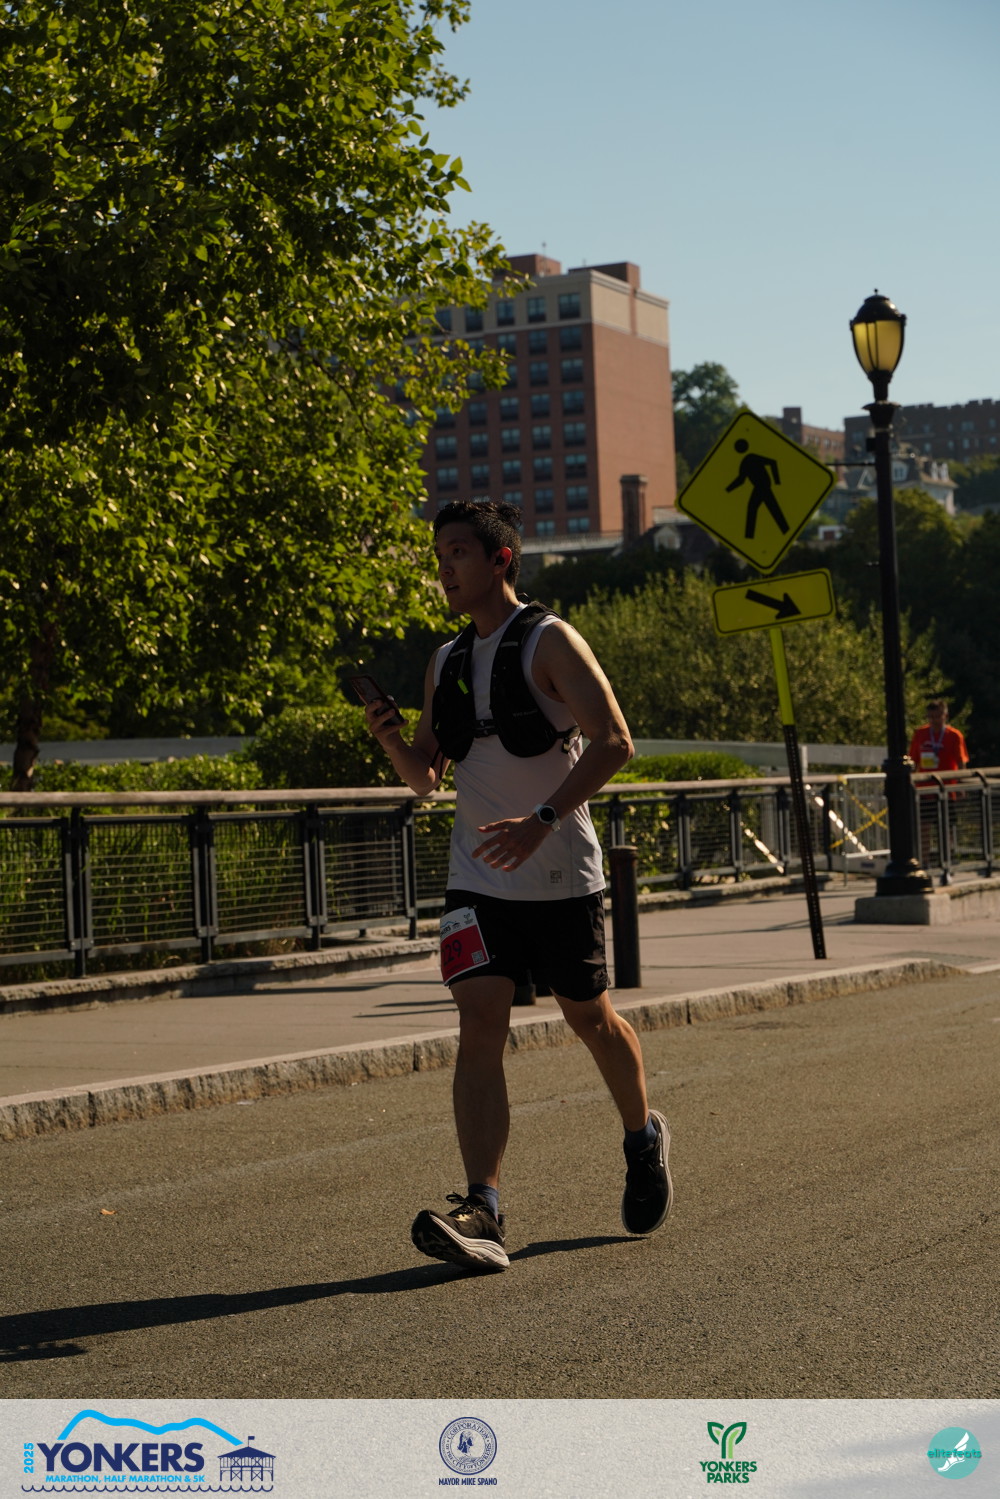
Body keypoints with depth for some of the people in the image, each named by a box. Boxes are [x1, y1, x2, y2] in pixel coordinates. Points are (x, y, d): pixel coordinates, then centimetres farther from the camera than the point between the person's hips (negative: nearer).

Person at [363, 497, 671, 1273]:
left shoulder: (550, 641, -8)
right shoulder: (447, 663, 11)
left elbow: (613, 741, -17)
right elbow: (426, 775, 17)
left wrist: (542, 819, -29)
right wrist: (390, 738, -6)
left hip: (563, 876, -4)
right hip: (478, 880, 4)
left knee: (591, 1018, 11)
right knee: (479, 1025, -11)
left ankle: (645, 1138, 40)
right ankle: (483, 1214, -20)